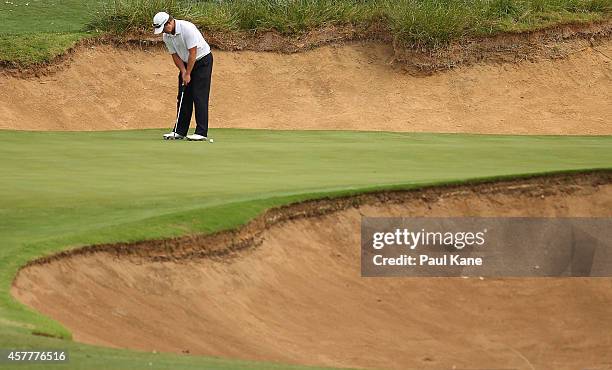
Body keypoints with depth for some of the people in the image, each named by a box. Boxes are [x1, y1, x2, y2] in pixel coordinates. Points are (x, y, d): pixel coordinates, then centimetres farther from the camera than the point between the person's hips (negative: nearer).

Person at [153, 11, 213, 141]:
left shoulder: (187, 28, -28)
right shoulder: (166, 36, -5)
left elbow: (193, 53, -26)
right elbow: (175, 56, 2)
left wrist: (188, 74, -21)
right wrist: (183, 72, -10)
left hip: (202, 60, -7)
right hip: (186, 63, 7)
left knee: (199, 96, -12)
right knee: (183, 97, 4)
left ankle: (202, 132, -13)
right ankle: (180, 131, 8)